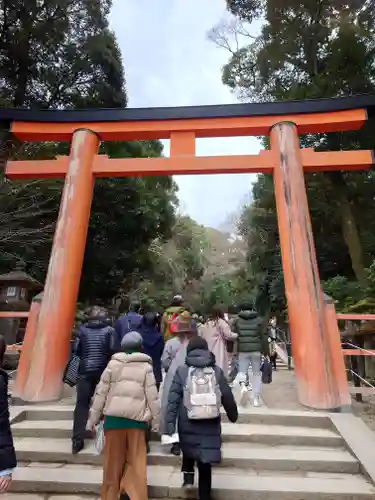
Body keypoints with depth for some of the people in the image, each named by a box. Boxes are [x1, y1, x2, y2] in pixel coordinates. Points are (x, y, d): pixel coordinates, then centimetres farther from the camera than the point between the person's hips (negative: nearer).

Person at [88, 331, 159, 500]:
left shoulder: (113, 363, 2)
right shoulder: (146, 367, -1)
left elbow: (101, 392, 3)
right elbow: (153, 396, -1)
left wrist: (93, 417, 11)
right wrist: (156, 421, 9)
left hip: (114, 417, 2)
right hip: (137, 419, -1)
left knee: (112, 462, 15)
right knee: (137, 462, 10)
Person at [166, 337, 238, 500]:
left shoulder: (182, 371, -3)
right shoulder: (217, 371, 1)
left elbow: (173, 398, -9)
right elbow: (227, 397, 7)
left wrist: (170, 422, -6)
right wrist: (233, 415, 22)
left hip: (188, 425, 0)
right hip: (210, 425, 0)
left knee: (189, 451, 29)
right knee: (205, 463, 13)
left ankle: (188, 476, 15)